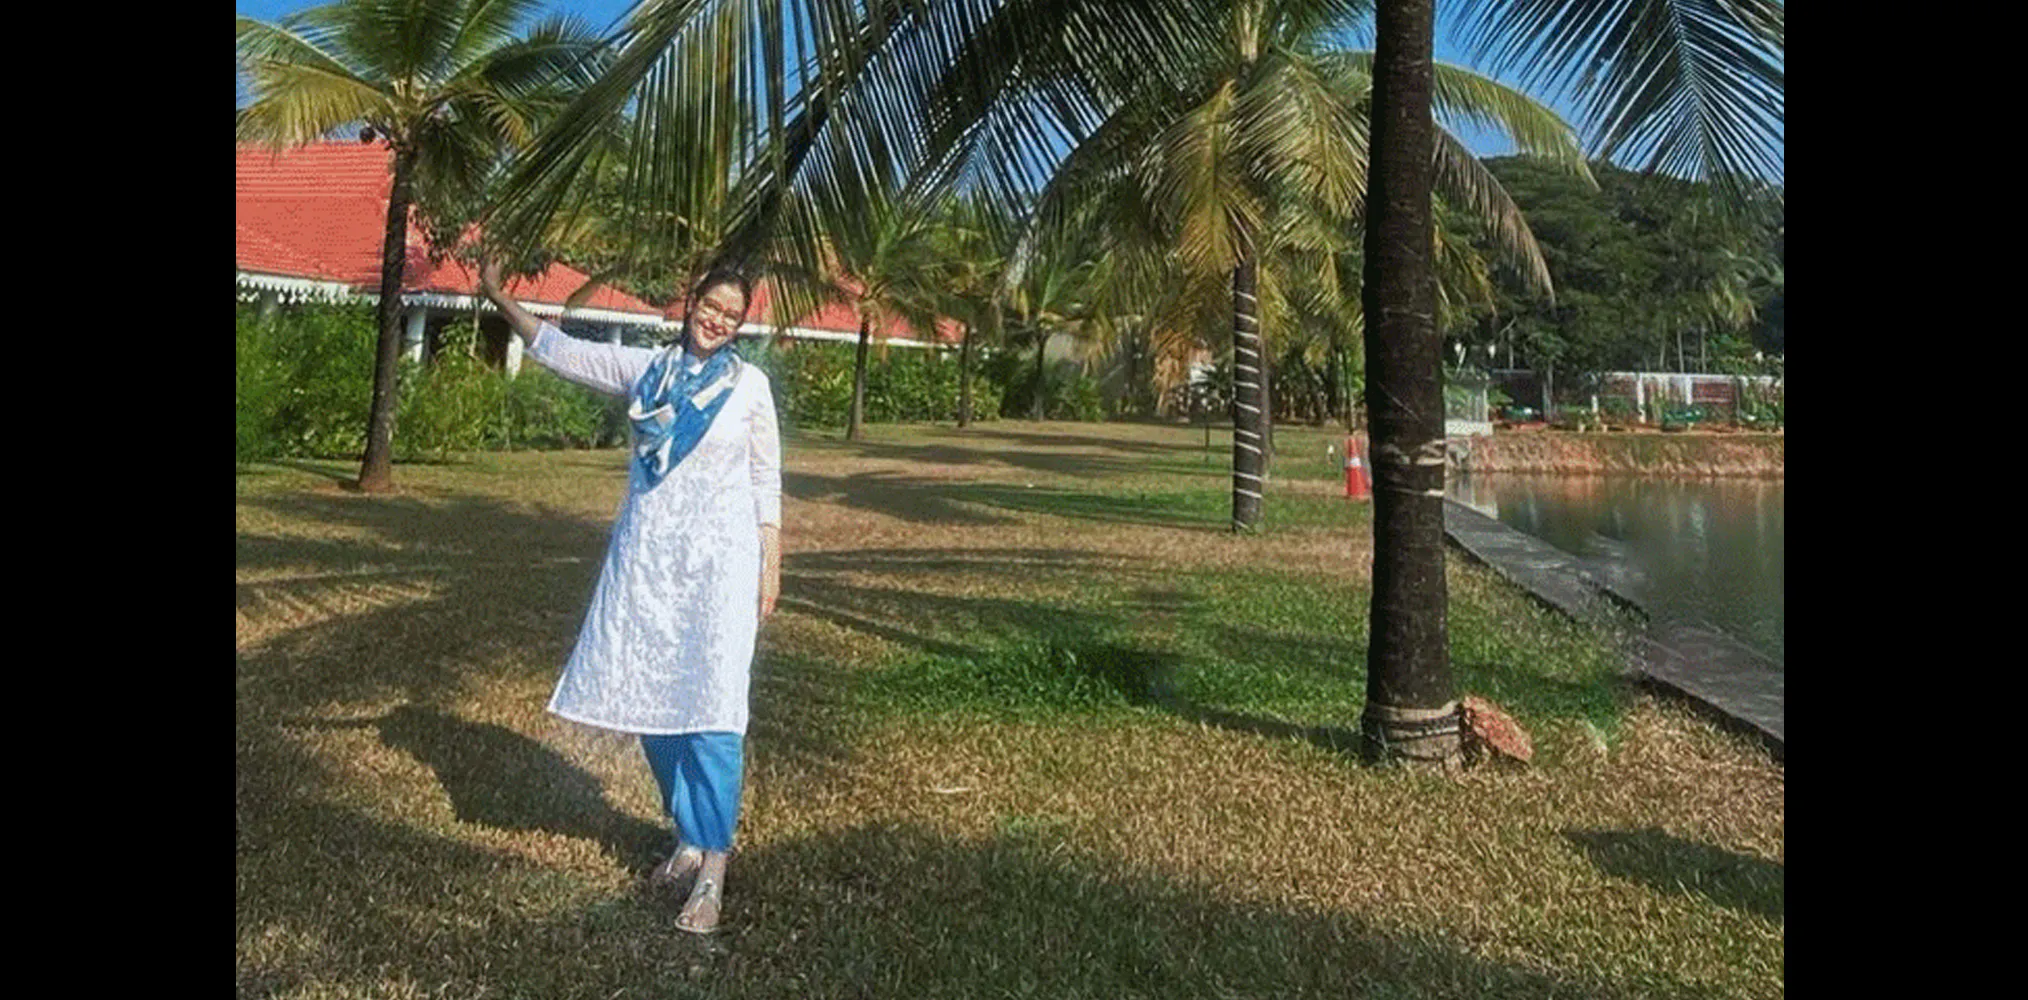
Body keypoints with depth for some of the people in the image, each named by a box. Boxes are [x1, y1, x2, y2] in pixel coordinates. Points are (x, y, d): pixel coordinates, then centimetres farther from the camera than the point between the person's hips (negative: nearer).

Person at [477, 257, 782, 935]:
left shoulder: (750, 384, 0)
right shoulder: (644, 368, 7)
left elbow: (766, 482, 2)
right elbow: (557, 350, 13)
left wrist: (771, 569, 0)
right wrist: (499, 297, 4)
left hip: (719, 560, -4)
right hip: (646, 555, 4)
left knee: (711, 708, -8)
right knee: (651, 702, 9)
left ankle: (713, 869, -2)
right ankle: (691, 839, 25)